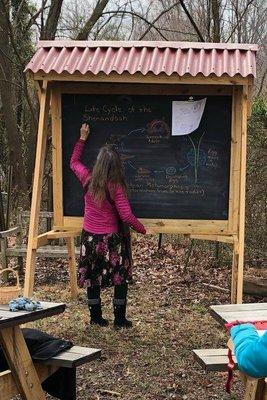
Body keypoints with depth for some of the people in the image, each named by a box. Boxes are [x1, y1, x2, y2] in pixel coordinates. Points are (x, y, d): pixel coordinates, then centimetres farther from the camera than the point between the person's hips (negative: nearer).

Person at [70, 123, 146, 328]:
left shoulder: (88, 180, -5)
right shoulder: (116, 187, -17)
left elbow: (74, 162, 16)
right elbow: (126, 216, -19)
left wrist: (82, 138, 23)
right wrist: (142, 229, -3)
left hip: (90, 237, 4)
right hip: (111, 239, -4)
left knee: (92, 278, 13)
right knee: (121, 278, 10)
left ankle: (96, 317, 21)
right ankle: (120, 319, 13)